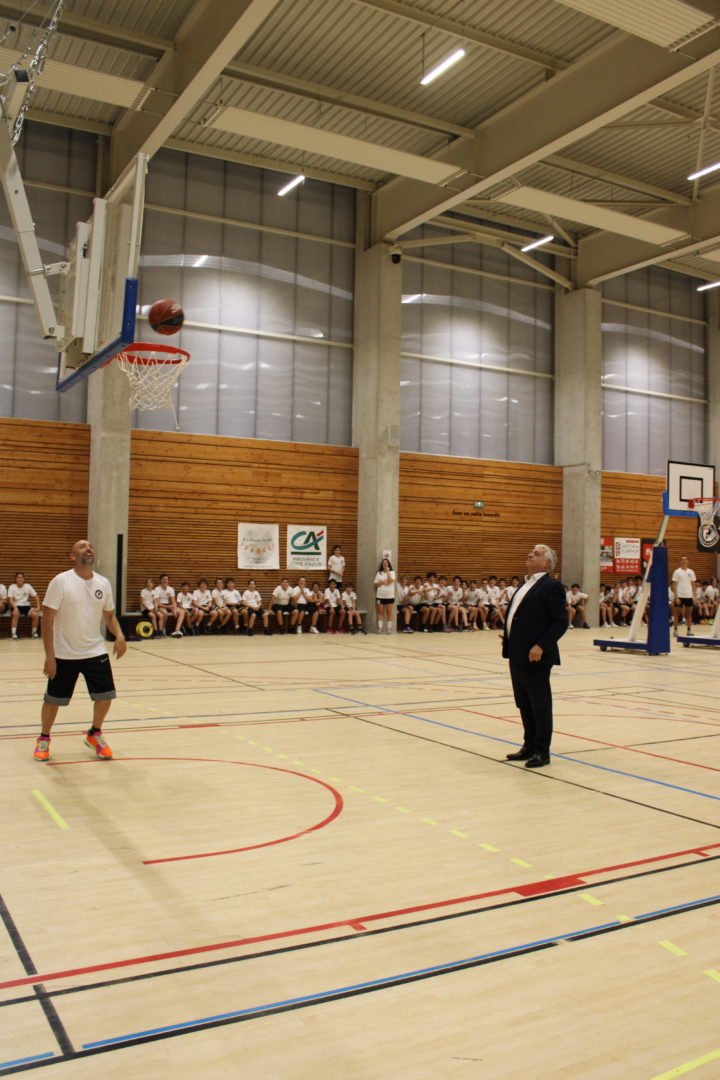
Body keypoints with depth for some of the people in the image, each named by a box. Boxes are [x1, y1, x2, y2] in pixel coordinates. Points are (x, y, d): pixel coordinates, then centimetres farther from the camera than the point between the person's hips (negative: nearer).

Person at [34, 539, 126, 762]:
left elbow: (109, 615, 13)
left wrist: (119, 635, -7)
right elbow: (47, 619, -12)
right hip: (64, 655, -3)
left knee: (105, 695, 0)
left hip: (96, 651, 4)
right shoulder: (61, 581, -12)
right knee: (53, 700, 6)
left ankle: (94, 735, 27)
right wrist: (49, 655, -16)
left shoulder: (103, 583, 2)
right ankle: (43, 739, 32)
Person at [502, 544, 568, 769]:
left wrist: (541, 646, -21)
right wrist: (507, 636, 10)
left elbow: (561, 622, -15)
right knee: (524, 704, 15)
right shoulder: (526, 584, 17)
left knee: (540, 705, 1)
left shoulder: (552, 586, -10)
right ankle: (529, 747, 26)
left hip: (536, 657, -9)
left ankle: (542, 752, 10)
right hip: (517, 655, 9)